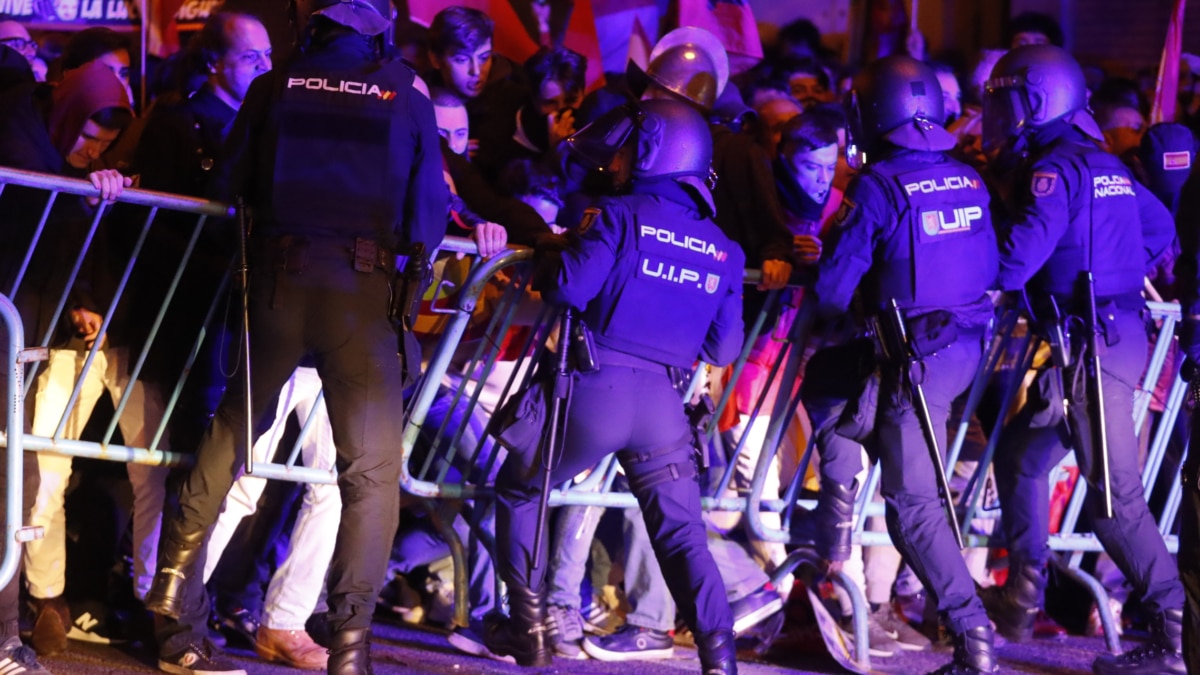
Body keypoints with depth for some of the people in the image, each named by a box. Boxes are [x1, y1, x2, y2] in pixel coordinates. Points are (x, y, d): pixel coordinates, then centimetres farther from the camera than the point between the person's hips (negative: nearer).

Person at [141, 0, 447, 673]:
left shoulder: (274, 88, 9)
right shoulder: (407, 91, 6)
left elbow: (229, 190, 11)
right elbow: (431, 205, 6)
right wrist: (410, 276, 20)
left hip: (278, 283, 2)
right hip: (367, 290, -2)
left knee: (228, 437, 15)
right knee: (372, 468, 3)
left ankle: (177, 617, 17)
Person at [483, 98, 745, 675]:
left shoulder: (621, 215, -4)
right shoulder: (724, 251, 11)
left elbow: (568, 286, -13)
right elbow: (723, 348, 12)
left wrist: (549, 255, 9)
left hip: (597, 389, -3)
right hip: (663, 404, 4)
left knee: (518, 492, 19)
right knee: (681, 534, 6)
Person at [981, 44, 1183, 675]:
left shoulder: (1055, 169, -12)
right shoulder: (1106, 165, 15)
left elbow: (1016, 258, -20)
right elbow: (1159, 227, 26)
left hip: (1090, 344, -9)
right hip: (1120, 331, 9)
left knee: (1113, 494, -7)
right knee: (1020, 454, 19)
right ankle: (1021, 600, 25)